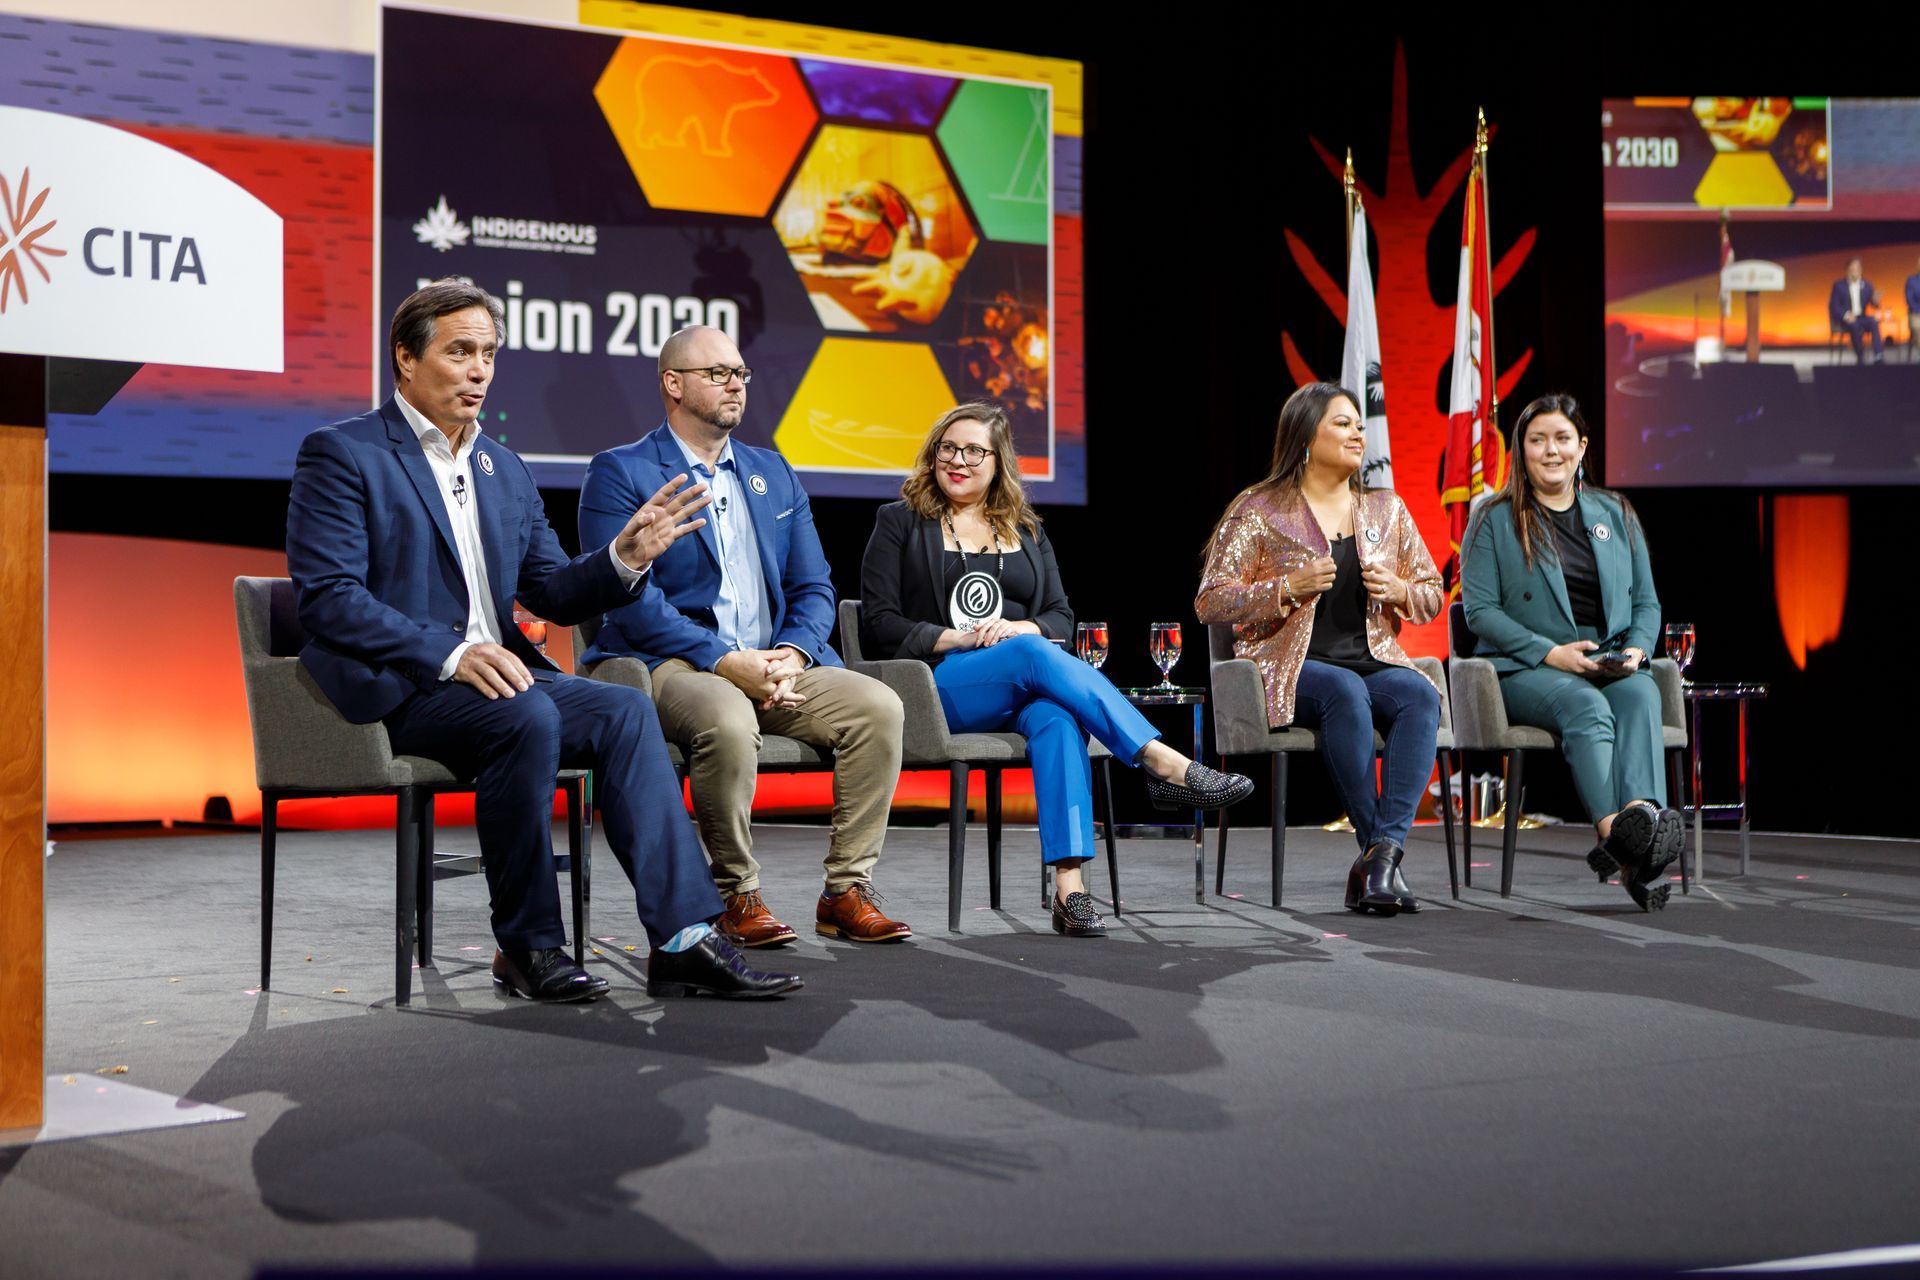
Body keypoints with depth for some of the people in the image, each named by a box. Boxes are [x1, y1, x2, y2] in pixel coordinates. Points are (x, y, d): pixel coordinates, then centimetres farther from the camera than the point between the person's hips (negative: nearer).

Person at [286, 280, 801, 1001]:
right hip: (393, 690, -7)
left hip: (492, 672, 7)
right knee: (528, 718, -33)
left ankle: (682, 940, -25)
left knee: (626, 712, -18)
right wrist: (451, 653, -24)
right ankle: (526, 946, -18)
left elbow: (552, 594, 18)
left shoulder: (503, 468, 21)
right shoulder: (340, 454, -2)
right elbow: (328, 596, -13)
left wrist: (622, 558, -3)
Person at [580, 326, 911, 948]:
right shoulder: (619, 475, 1)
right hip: (671, 666, -5)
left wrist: (792, 654, -7)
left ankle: (846, 892, -10)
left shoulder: (773, 472, 20)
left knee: (879, 705, -19)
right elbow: (630, 599, -11)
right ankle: (736, 896, -17)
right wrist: (727, 662, -20)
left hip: (775, 666, 6)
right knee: (728, 720, -38)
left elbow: (813, 587, 15)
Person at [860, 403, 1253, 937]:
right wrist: (959, 638, -12)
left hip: (1024, 691, 3)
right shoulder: (900, 523, 12)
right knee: (1034, 656, -34)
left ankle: (1069, 886, -47)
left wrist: (1021, 627, -8)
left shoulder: (1026, 531, 24)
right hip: (939, 686, -3)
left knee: (1058, 717, -35)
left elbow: (1063, 618, 15)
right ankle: (1166, 764, -40)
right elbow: (878, 626, 2)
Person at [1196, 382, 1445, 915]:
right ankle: (1380, 851, -33)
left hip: (1375, 661, 4)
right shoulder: (1258, 511, 5)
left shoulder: (1386, 509, 18)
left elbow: (1432, 596, 23)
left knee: (1420, 694, -31)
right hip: (1292, 667, -4)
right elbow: (1209, 602, -1)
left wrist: (1398, 592, -1)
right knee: (1346, 691, -37)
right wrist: (1288, 588, -14)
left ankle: (1383, 850, -39)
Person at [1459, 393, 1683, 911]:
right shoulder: (1494, 519, 6)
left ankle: (1644, 815, -57)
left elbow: (1646, 601, 18)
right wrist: (1550, 653, -15)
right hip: (1525, 669, -3)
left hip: (1612, 665, 3)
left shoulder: (1616, 514, 18)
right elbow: (1480, 609, -3)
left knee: (1640, 695, -33)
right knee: (1587, 706, -36)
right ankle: (1618, 834, -56)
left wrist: (1637, 648, -5)